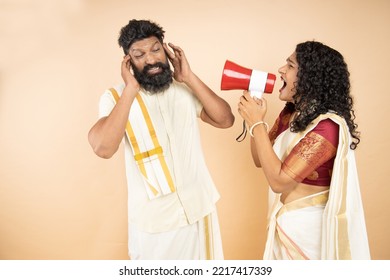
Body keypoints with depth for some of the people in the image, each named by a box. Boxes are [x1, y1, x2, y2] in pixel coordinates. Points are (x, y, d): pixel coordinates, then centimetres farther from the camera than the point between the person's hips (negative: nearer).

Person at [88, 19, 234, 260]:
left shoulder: (186, 90, -1)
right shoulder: (115, 97, -10)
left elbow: (226, 120, -11)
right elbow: (103, 148, -26)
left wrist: (189, 77, -16)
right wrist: (131, 89, -26)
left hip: (197, 208, 3)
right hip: (152, 218, -3)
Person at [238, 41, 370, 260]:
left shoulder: (327, 126, -25)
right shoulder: (290, 114, 0)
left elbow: (279, 181, -27)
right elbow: (260, 160, 7)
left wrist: (257, 123, -24)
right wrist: (254, 117, -8)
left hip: (307, 224, -7)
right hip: (286, 220, 7)